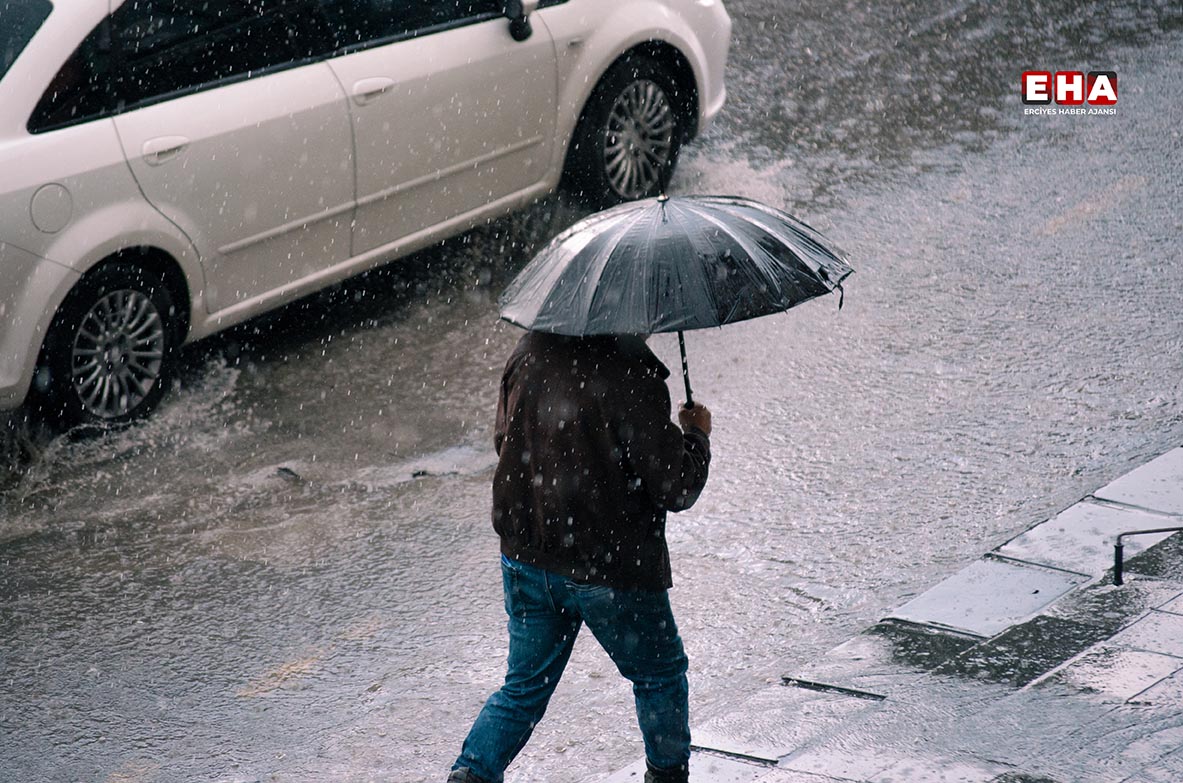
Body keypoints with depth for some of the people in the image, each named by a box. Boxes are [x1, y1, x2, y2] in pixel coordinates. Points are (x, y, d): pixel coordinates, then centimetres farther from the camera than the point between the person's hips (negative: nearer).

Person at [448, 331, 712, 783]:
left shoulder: (529, 351, -2)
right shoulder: (632, 373, -21)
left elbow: (503, 440, 14)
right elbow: (677, 489, -15)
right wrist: (696, 434, 3)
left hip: (525, 557, 5)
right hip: (611, 568, -5)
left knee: (526, 686, 18)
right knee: (660, 675, 20)